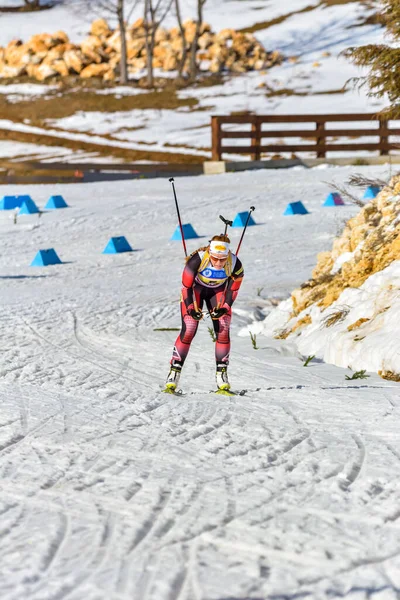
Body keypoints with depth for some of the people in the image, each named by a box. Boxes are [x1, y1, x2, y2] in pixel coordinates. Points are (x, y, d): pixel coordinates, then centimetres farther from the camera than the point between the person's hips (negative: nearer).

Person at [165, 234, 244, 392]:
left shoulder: (235, 265, -28)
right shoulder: (197, 259, -35)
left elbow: (233, 290, -12)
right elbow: (186, 286, -22)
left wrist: (224, 308, -25)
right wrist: (191, 309, -30)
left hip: (218, 291, 2)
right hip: (195, 288, -2)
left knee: (223, 330, -12)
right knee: (189, 330, -15)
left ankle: (221, 372, 0)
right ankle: (174, 370, -7)